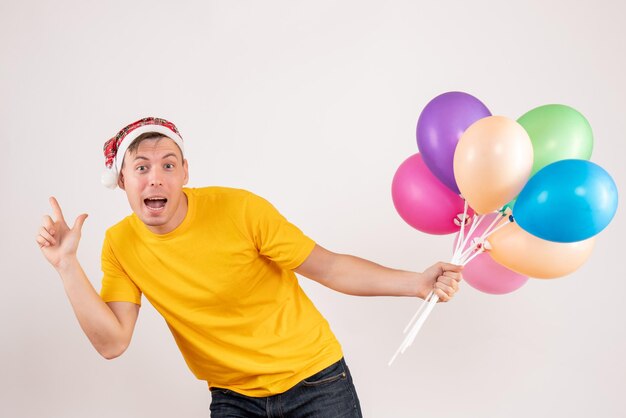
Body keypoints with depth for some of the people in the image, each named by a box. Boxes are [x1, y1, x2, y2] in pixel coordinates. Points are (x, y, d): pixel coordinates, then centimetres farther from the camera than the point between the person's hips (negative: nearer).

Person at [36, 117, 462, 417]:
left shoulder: (239, 209, -19)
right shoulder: (121, 244, -6)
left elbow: (328, 267, -13)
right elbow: (112, 342, -12)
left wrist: (416, 283, -23)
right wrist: (68, 265, -19)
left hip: (313, 380, -2)